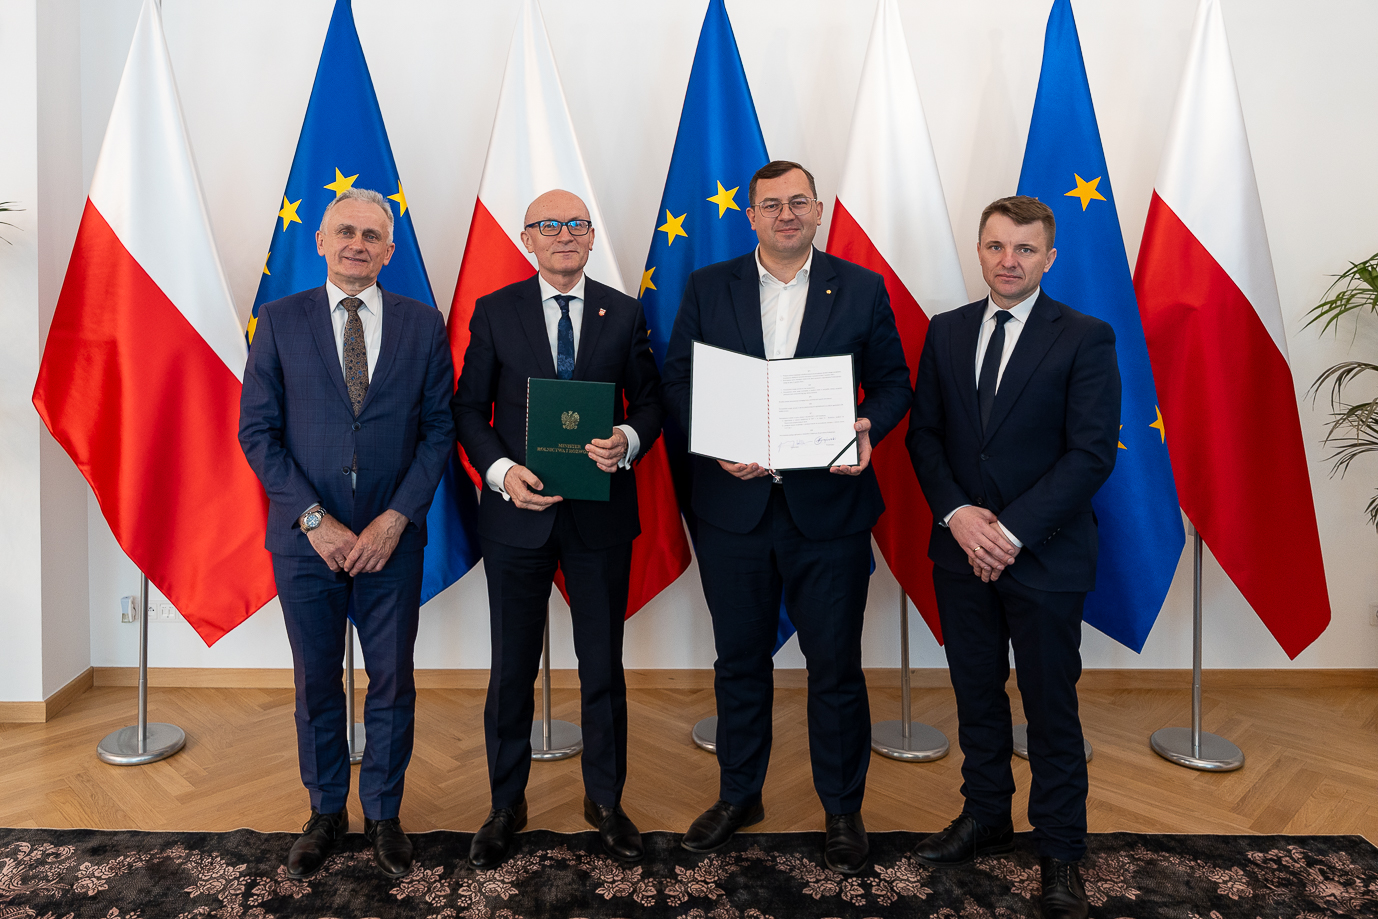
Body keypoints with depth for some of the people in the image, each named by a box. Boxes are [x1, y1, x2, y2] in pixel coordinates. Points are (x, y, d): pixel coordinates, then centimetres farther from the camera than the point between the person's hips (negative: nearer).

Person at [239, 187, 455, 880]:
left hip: (391, 539, 0)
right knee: (316, 685, 13)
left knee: (393, 683, 9)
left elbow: (439, 429, 0)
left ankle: (383, 814, 30)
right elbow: (257, 431, -1)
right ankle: (326, 814, 34)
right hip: (305, 539, 0)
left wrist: (397, 518, -10)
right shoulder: (280, 321, 2)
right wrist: (313, 518, -11)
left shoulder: (422, 324, 2)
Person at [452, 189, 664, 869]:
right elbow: (469, 408, 3)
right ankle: (505, 806, 30)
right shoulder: (494, 311, 3)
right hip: (517, 511, 0)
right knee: (511, 668, 11)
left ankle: (605, 800, 31)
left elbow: (650, 401, 6)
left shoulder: (624, 313, 5)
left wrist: (629, 440, -16)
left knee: (603, 665, 11)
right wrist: (502, 471, -13)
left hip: (601, 513, 1)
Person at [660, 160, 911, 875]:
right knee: (739, 662, 15)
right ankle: (739, 796, 35)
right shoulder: (707, 288, 6)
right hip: (734, 505, 1)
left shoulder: (862, 289, 4)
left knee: (836, 668, 8)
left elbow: (892, 382, 6)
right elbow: (676, 381, 3)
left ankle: (843, 810, 29)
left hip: (829, 507, -1)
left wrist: (868, 429, -15)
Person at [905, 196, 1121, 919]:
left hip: (1044, 556, -4)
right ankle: (985, 818, 35)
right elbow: (924, 433, 6)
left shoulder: (1086, 339, -5)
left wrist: (1012, 531, -18)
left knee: (1051, 707, 7)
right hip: (962, 552, 4)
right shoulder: (946, 332, 7)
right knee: (976, 693, 16)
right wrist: (956, 515, -10)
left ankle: (1060, 853, 25)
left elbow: (1092, 453, -12)